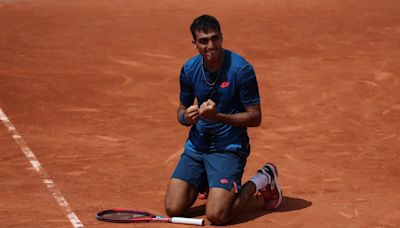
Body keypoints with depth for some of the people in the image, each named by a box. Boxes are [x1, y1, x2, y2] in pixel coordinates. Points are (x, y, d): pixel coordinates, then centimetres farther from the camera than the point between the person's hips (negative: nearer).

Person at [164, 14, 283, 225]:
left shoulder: (241, 70, -16)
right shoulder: (189, 70, 0)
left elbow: (255, 118, -13)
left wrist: (218, 116, -25)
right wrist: (186, 117, -13)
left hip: (229, 147, -5)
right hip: (196, 145, 5)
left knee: (217, 216, -19)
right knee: (173, 210, -5)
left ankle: (260, 181, 8)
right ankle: (207, 181, 26)